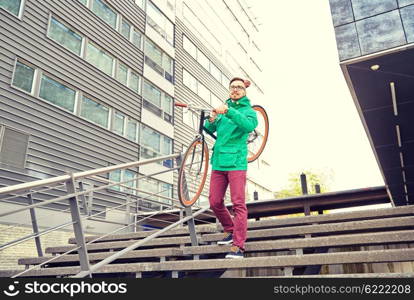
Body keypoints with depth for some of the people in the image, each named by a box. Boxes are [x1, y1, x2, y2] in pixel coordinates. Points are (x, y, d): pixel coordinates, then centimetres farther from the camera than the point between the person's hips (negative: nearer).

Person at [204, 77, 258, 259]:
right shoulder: (223, 109, 19)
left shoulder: (248, 110, 4)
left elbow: (249, 125, -20)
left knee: (238, 204, -8)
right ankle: (230, 231, 28)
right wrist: (211, 120, -9)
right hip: (218, 162, 5)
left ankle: (238, 246, -5)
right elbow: (209, 130, 14)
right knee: (215, 203, 7)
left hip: (236, 162, -5)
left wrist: (228, 111, -30)